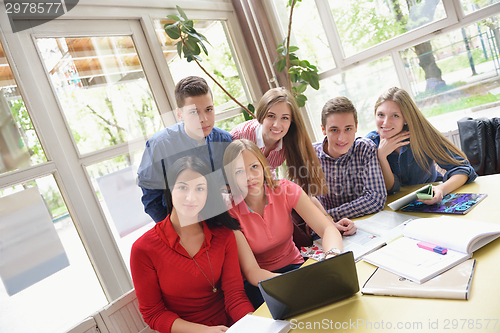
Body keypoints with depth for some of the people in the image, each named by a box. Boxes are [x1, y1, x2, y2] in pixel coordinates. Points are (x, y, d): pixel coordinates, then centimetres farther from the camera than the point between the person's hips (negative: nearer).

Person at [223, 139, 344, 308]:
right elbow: (251, 271, -22)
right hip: (258, 280, -3)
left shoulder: (285, 190, -11)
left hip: (293, 266, 4)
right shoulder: (229, 211, -18)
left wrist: (332, 258, -41)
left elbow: (328, 228, -18)